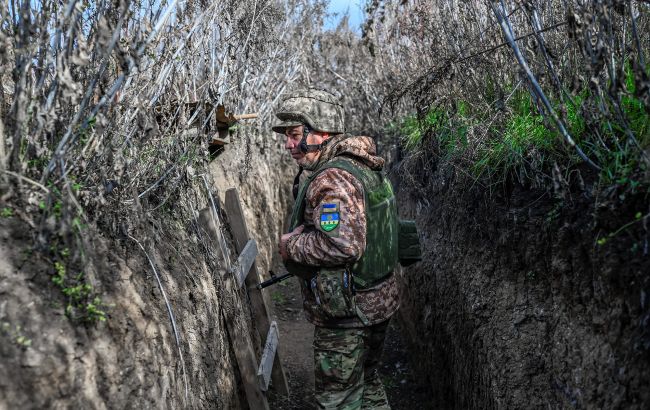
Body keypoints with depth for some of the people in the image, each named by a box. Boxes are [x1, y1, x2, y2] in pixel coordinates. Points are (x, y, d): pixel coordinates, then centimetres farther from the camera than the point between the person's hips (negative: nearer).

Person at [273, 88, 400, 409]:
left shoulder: (332, 179, -23)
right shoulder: (363, 167, 8)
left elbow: (342, 244, -34)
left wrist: (291, 246, -19)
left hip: (346, 314, -10)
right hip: (379, 300, 10)